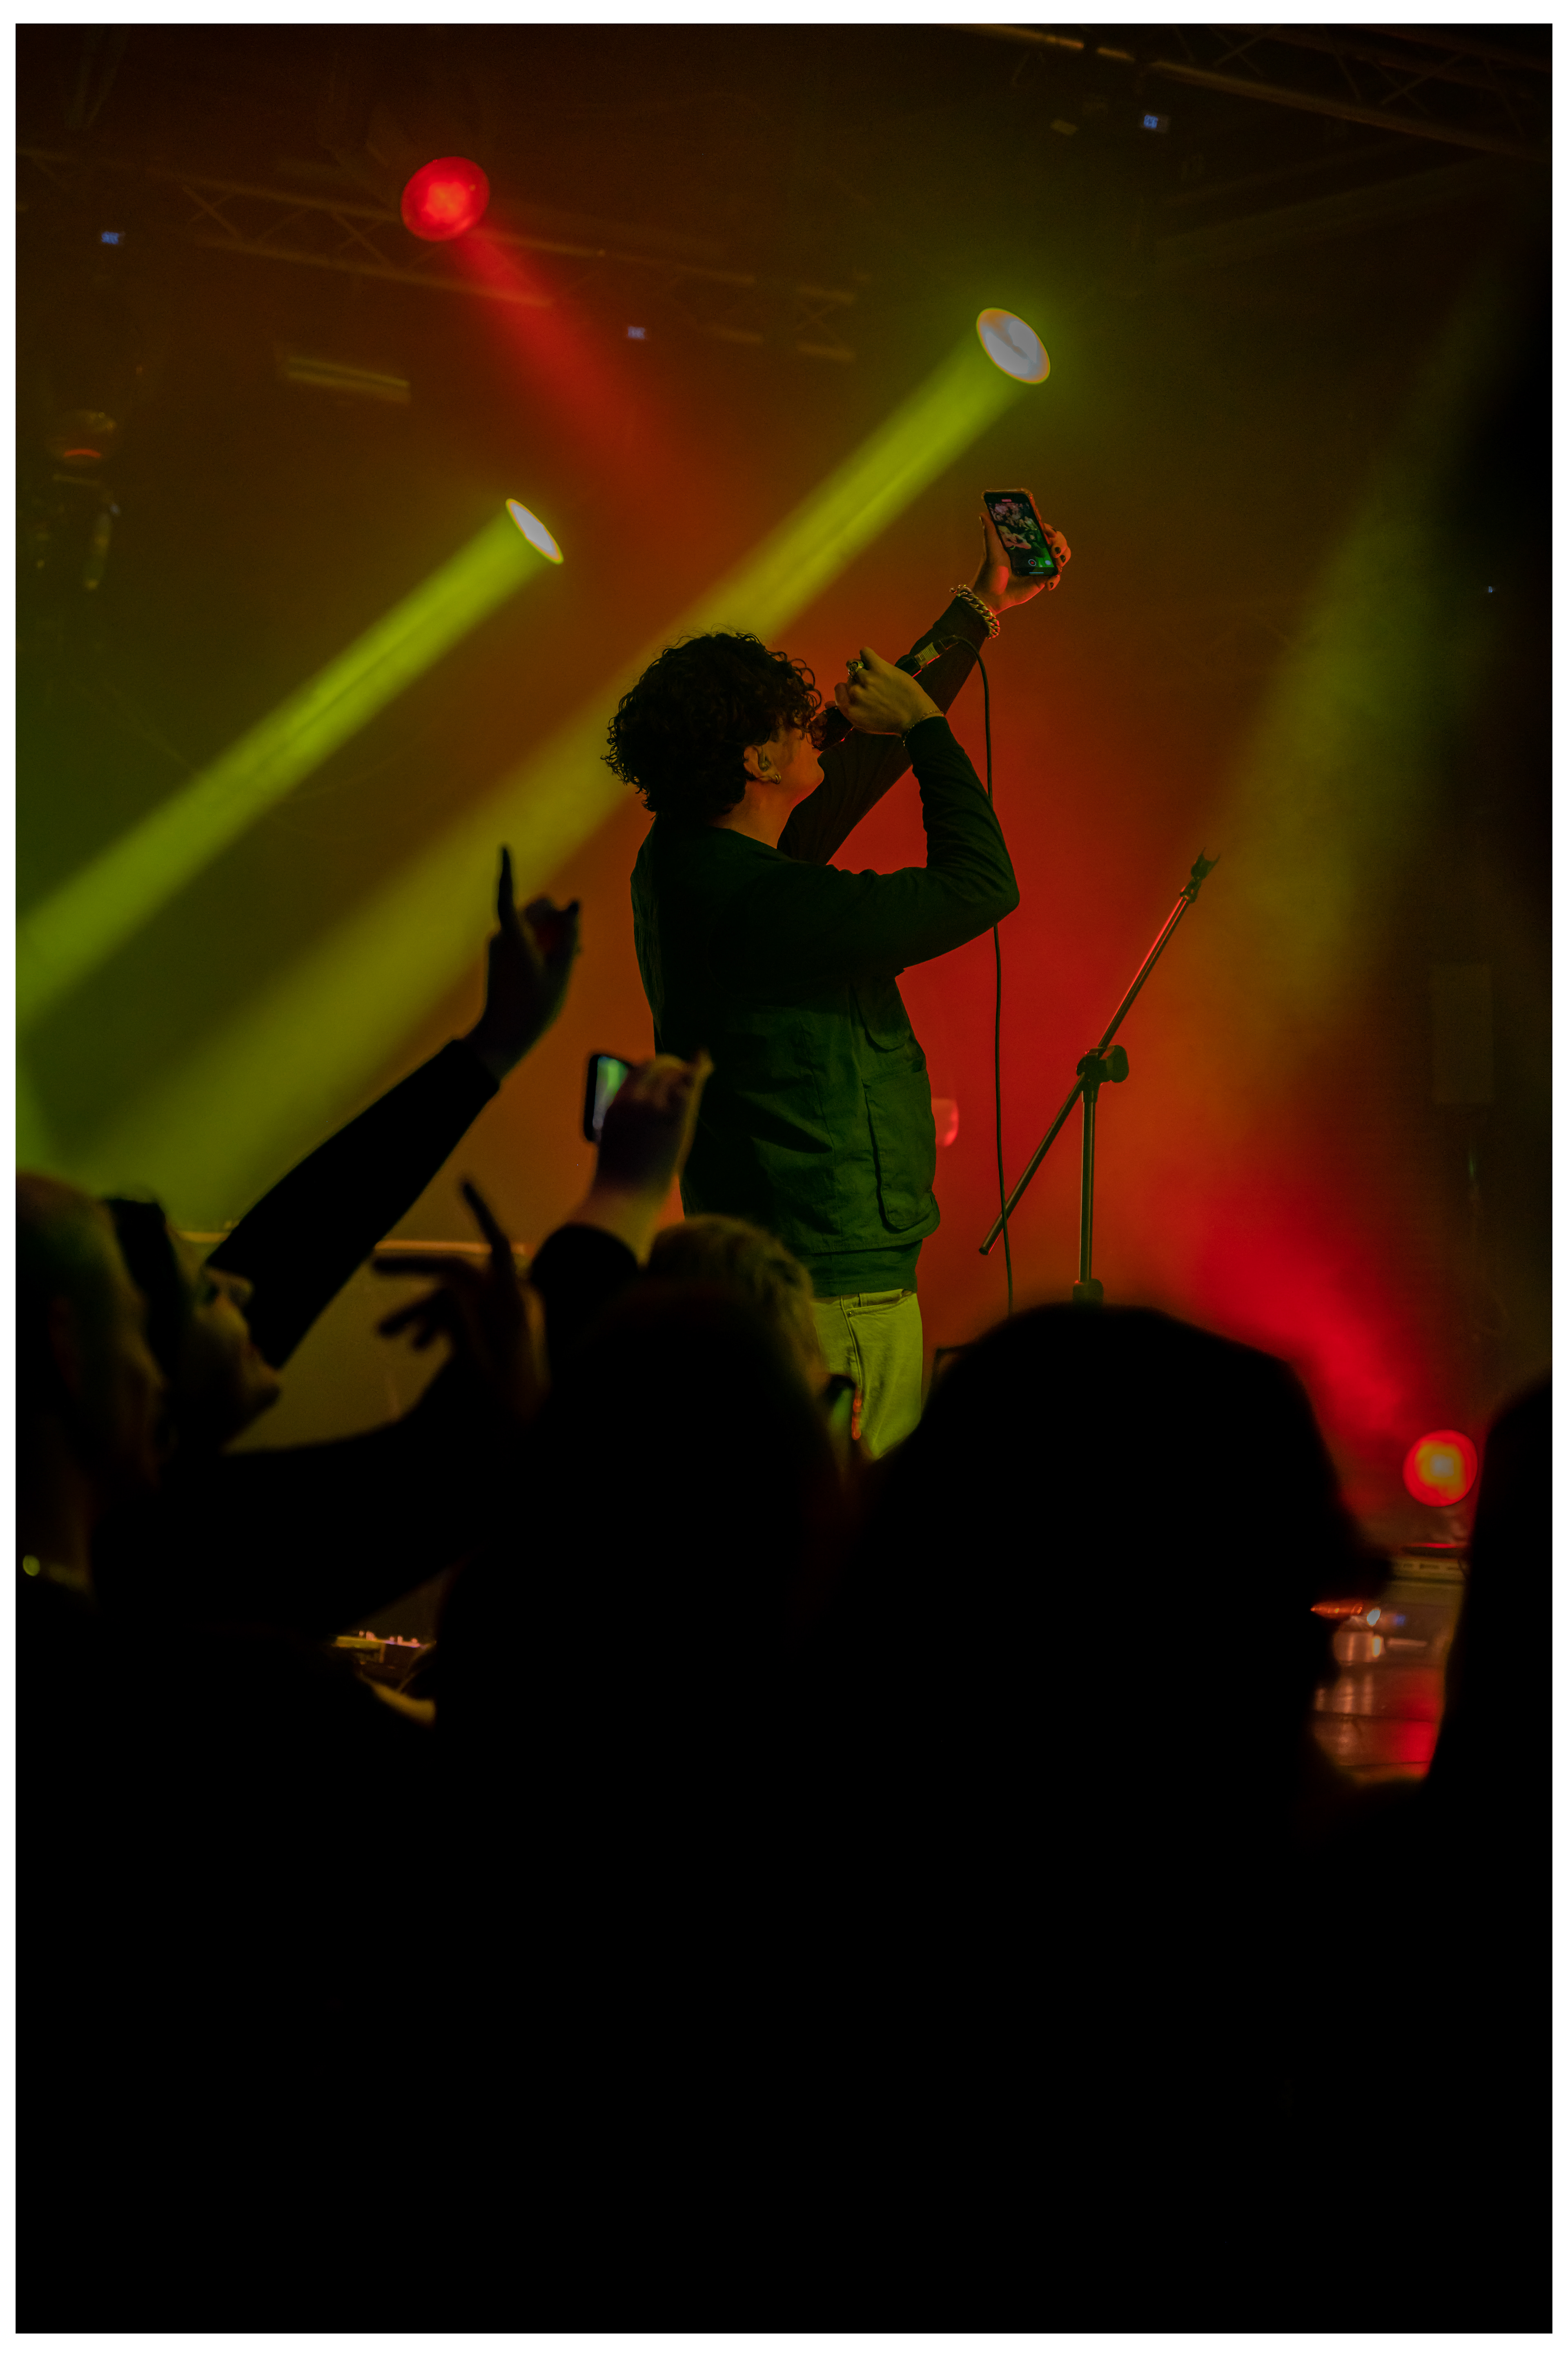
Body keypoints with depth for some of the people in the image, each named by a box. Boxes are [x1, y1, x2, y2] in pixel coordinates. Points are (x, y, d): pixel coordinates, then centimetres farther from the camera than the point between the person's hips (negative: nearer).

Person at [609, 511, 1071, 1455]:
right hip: (839, 1287, -10)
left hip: (763, 1262, 10)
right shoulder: (764, 903, -22)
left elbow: (858, 767, 20)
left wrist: (980, 611, 25)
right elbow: (981, 884, -15)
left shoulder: (687, 861, 8)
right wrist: (925, 724, -3)